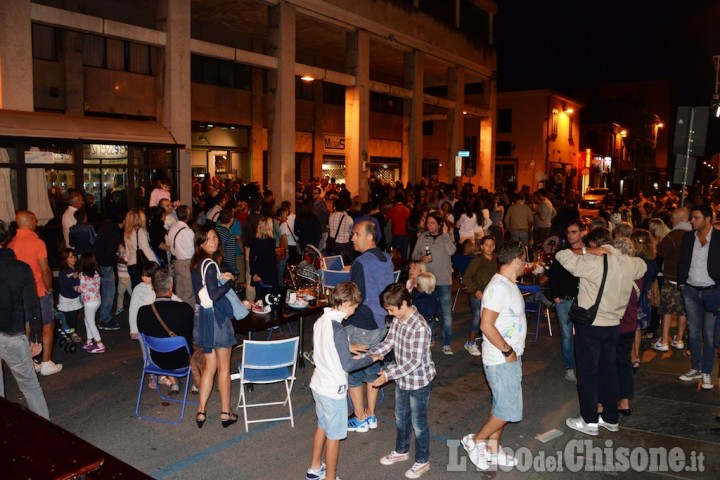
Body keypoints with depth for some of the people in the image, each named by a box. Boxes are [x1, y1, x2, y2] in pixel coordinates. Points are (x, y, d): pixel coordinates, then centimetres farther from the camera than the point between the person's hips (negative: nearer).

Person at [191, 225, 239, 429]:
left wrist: (221, 278, 7)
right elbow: (215, 295, -25)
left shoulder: (196, 263, 8)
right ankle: (225, 413, 14)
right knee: (224, 367, 5)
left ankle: (201, 412, 19)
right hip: (217, 317, -8)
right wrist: (230, 280, -12)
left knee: (210, 366, 16)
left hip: (204, 315, 8)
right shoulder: (210, 264, -19)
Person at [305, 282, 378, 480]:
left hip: (318, 384, 8)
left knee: (322, 426, 25)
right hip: (333, 389, -8)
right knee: (334, 435, 9)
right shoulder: (337, 329, -27)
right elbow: (347, 365, -22)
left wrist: (348, 349, 13)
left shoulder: (320, 321, -2)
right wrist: (370, 358, -8)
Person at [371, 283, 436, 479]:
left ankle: (422, 461, 31)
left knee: (418, 422, 10)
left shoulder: (420, 327, -31)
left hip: (419, 381, -8)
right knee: (401, 417, 24)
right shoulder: (397, 319, -5)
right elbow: (388, 342, 5)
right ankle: (401, 451, 46)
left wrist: (388, 374, -31)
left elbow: (415, 362, -29)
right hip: (403, 379, 8)